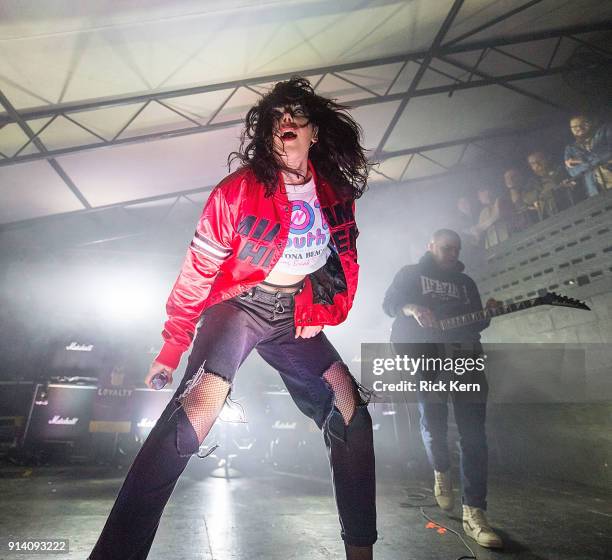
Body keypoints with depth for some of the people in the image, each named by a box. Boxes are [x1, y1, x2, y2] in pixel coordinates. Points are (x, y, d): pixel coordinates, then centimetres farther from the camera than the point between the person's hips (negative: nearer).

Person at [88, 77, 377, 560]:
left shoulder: (337, 195, -1)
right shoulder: (238, 190, -13)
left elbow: (346, 261, 12)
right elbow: (199, 270, -10)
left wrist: (325, 315, 4)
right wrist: (172, 347, -10)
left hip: (295, 315, 4)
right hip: (238, 304, -4)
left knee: (351, 411, -2)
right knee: (200, 403, -29)